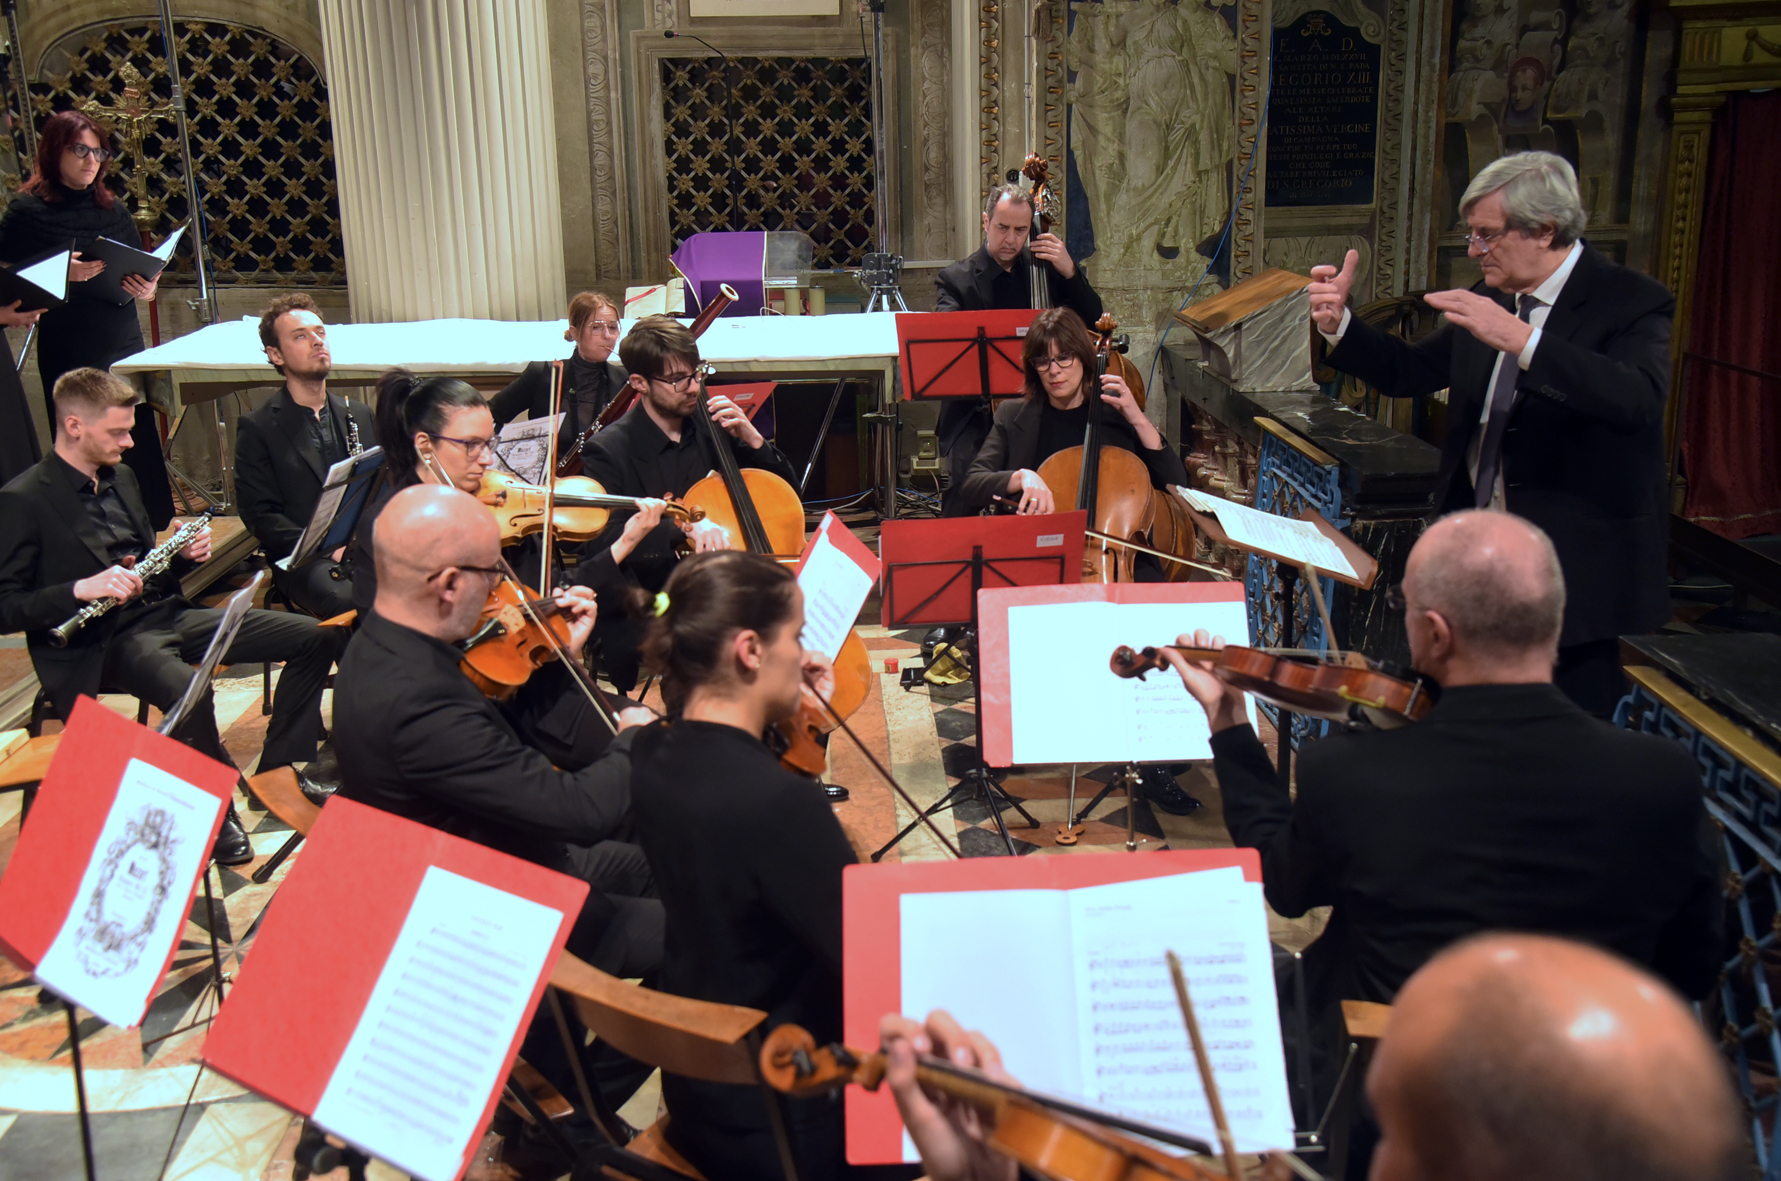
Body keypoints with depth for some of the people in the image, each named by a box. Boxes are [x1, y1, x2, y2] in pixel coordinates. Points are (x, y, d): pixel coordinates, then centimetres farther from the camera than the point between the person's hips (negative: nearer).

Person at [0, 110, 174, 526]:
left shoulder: (112, 209, 12)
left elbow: (139, 271, 19)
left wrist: (146, 289, -4)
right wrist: (62, 275, -19)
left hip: (124, 345, 4)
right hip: (67, 352, -4)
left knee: (141, 449, 3)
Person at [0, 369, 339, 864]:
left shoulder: (121, 478, 15)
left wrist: (184, 556, 3)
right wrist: (80, 590, -27)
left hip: (162, 614, 8)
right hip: (98, 643, -8)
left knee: (312, 637, -4)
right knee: (188, 691, -40)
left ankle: (278, 769, 5)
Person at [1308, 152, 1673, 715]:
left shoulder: (1631, 302, -13)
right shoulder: (1488, 303, 9)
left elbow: (1640, 399, -31)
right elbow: (1406, 372, 13)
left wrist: (1520, 340, -40)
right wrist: (1339, 323, -4)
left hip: (1577, 564, -6)